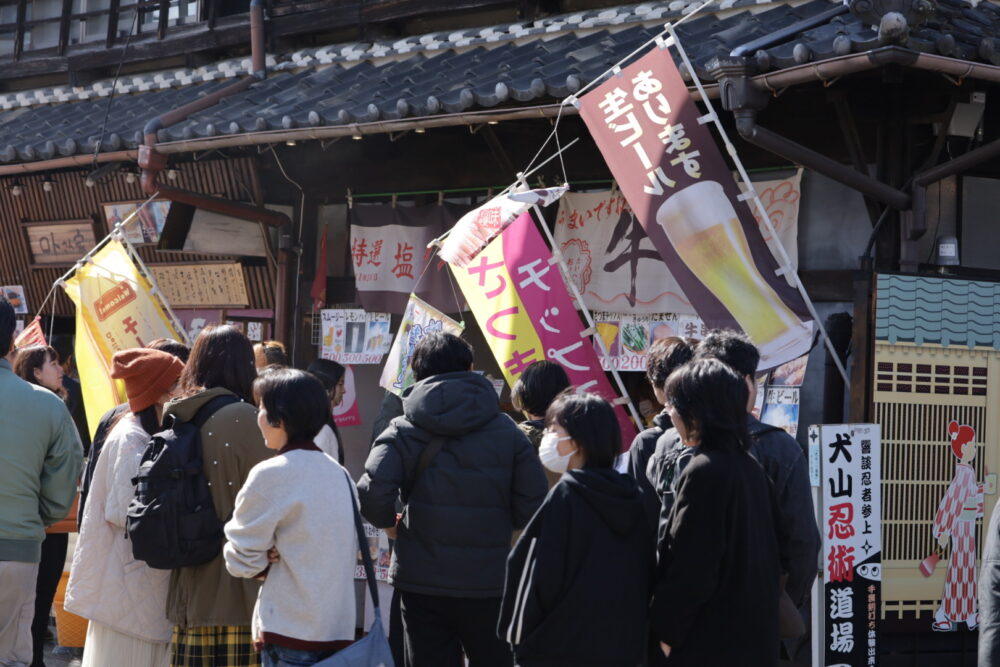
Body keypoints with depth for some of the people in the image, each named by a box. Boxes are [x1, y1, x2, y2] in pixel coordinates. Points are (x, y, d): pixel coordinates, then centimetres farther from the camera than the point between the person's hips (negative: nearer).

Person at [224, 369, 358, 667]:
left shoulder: (270, 475, -12)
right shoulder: (341, 475, 10)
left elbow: (242, 561, -10)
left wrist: (267, 564, 9)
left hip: (290, 632, -7)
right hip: (340, 628, 7)